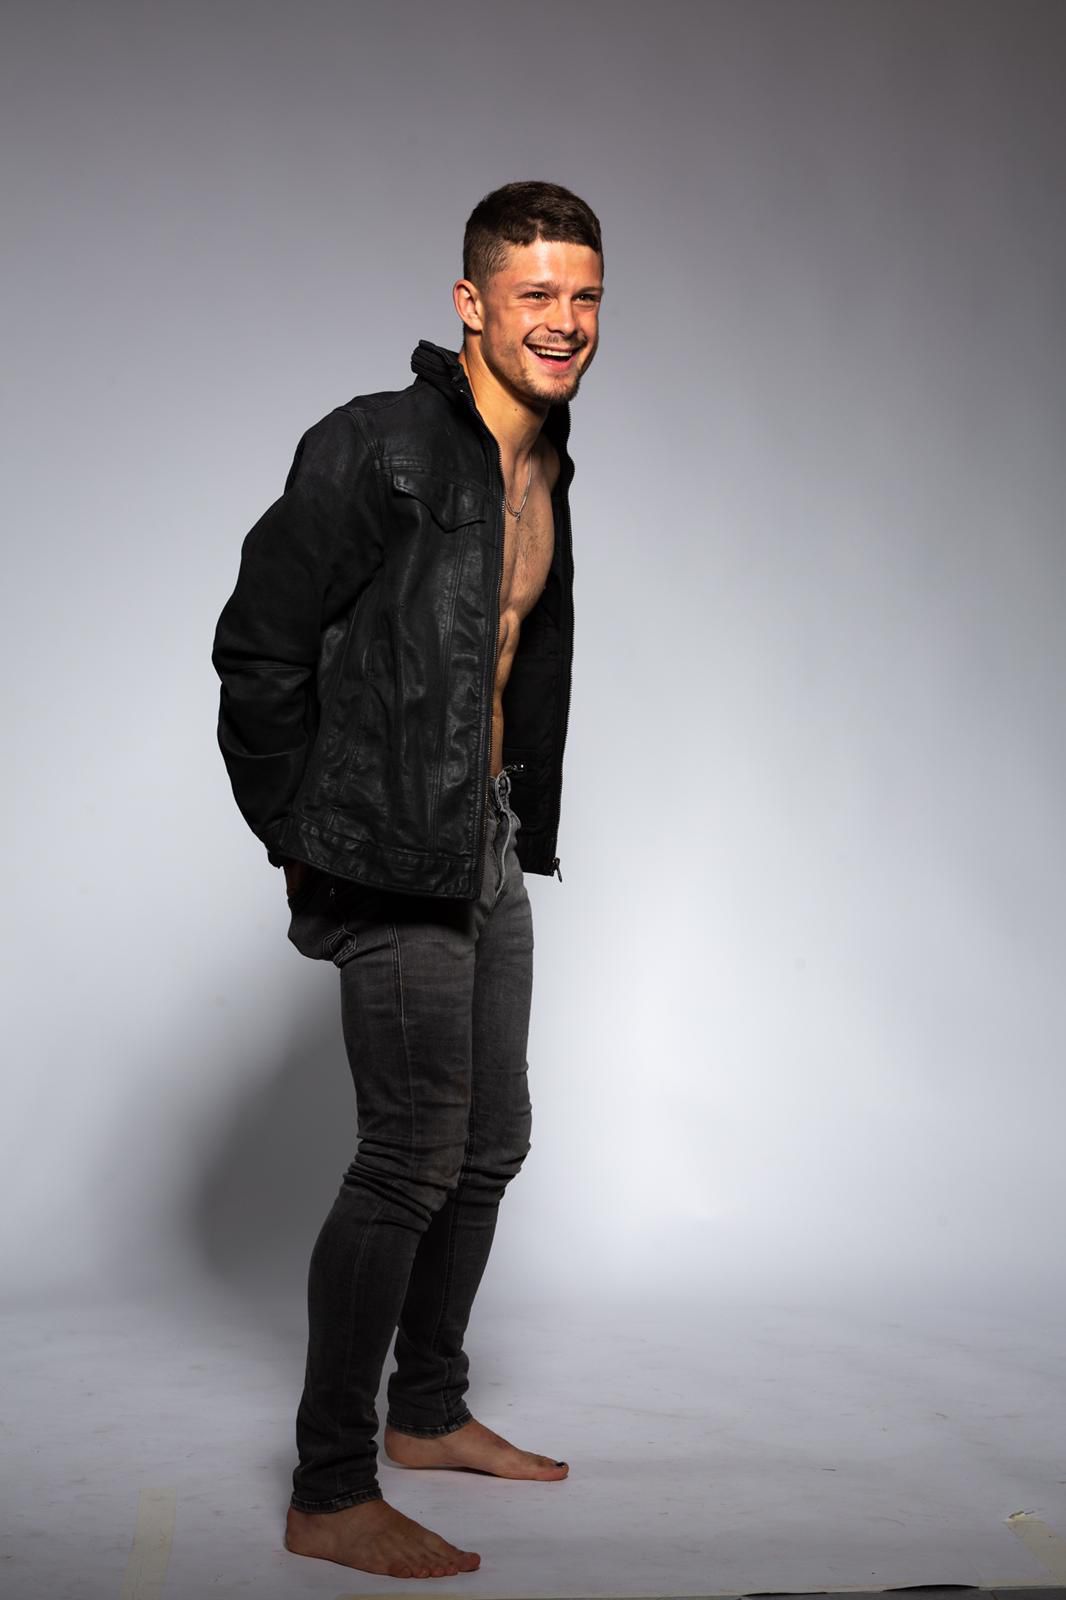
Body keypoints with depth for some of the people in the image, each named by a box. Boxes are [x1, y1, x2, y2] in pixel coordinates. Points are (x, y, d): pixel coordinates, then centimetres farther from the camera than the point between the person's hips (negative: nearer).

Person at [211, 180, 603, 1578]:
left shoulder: (546, 465, 12)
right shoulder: (377, 450, -15)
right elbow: (257, 646, -15)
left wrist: (517, 818, 16)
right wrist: (299, 839, -10)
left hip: (490, 842, 9)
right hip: (392, 860, -9)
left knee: (492, 1141, 15)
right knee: (413, 1159, -8)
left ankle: (430, 1410, 32)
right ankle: (330, 1496, 4)